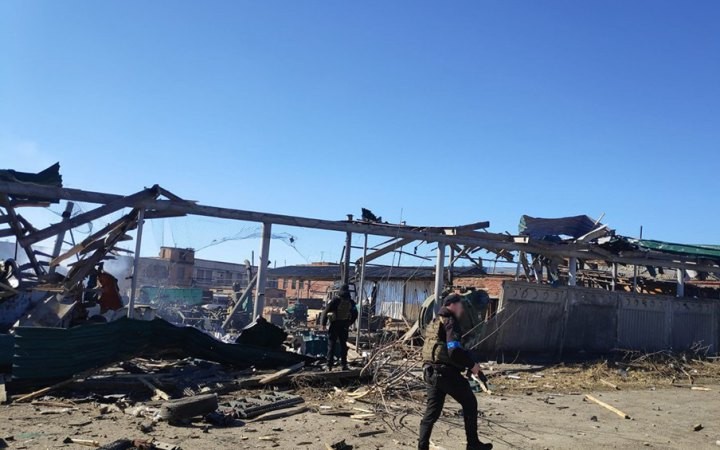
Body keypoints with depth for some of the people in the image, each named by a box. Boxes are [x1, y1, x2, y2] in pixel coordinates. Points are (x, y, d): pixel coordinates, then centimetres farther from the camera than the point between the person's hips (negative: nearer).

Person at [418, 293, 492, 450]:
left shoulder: (434, 322, 20)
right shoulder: (450, 322, -10)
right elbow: (454, 351, -22)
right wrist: (472, 365, -9)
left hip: (430, 371, 8)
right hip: (446, 372, -8)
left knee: (432, 410, 11)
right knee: (470, 403, 9)